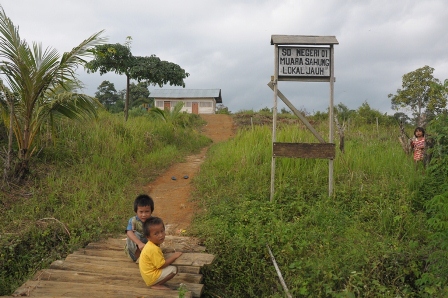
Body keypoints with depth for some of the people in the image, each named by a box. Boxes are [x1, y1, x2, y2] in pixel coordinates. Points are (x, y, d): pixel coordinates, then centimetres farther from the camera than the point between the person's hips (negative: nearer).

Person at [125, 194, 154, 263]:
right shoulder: (133, 221, -18)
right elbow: (129, 233, -36)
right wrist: (139, 243, -51)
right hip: (133, 249, -1)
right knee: (135, 234, -29)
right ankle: (138, 257, -18)